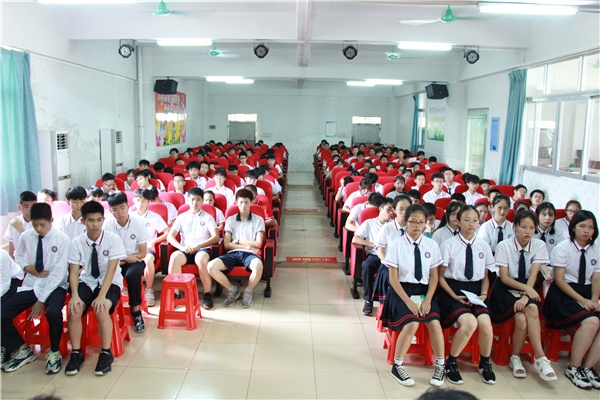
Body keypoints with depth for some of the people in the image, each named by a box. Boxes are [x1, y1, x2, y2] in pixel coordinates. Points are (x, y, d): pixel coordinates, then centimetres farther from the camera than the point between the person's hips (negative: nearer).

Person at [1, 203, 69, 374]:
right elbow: (18, 257, 18)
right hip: (31, 285, 5)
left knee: (53, 313, -34)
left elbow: (58, 272, -14)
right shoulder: (26, 237, -2)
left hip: (54, 286, -4)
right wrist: (28, 267, -6)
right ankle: (22, 350, 12)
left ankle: (54, 352, -6)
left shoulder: (62, 239, -13)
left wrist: (41, 300, -18)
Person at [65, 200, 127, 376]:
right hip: (87, 282, 3)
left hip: (110, 283, -3)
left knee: (101, 309, -31)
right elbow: (74, 272, -7)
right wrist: (75, 295, -24)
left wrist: (102, 295, -29)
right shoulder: (77, 243, -5)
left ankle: (106, 353, -11)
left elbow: (111, 270, -18)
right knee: (74, 309, -25)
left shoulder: (113, 240, -13)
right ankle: (76, 353, -4)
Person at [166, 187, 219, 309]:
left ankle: (207, 294, -24)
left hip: (202, 249, -1)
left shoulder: (207, 217, 12)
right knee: (174, 257, -33)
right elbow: (170, 236, 7)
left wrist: (197, 246, -14)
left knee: (201, 259, -38)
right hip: (185, 250, 2)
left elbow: (215, 237, -2)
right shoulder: (182, 217, 17)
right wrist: (181, 247, -13)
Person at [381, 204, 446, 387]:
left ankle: (440, 366, 2)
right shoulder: (396, 244, -6)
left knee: (434, 323, -22)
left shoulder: (431, 245, 4)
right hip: (401, 290, -3)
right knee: (411, 324, -27)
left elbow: (434, 276, 5)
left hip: (424, 291, 3)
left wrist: (427, 299, -9)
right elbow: (393, 278, -7)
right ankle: (397, 366, -5)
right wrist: (408, 301, -15)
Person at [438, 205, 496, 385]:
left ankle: (484, 363, 8)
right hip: (452, 289, -4)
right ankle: (451, 363, -3)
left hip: (475, 291, 4)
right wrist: (455, 296, -13)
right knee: (469, 322, -29)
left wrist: (483, 294, -2)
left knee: (485, 323, -23)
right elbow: (440, 276, -2)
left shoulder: (483, 246, 7)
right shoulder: (449, 245, -5)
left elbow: (485, 276, 16)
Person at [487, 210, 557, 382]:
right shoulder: (504, 246, -8)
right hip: (506, 289, -2)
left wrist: (526, 295, -27)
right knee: (531, 309, -31)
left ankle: (515, 358, -17)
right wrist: (525, 288, -25)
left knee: (523, 319, -31)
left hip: (528, 288, 2)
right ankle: (540, 358, -19)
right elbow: (504, 278, -10)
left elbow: (533, 274, -11)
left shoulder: (539, 245, -2)